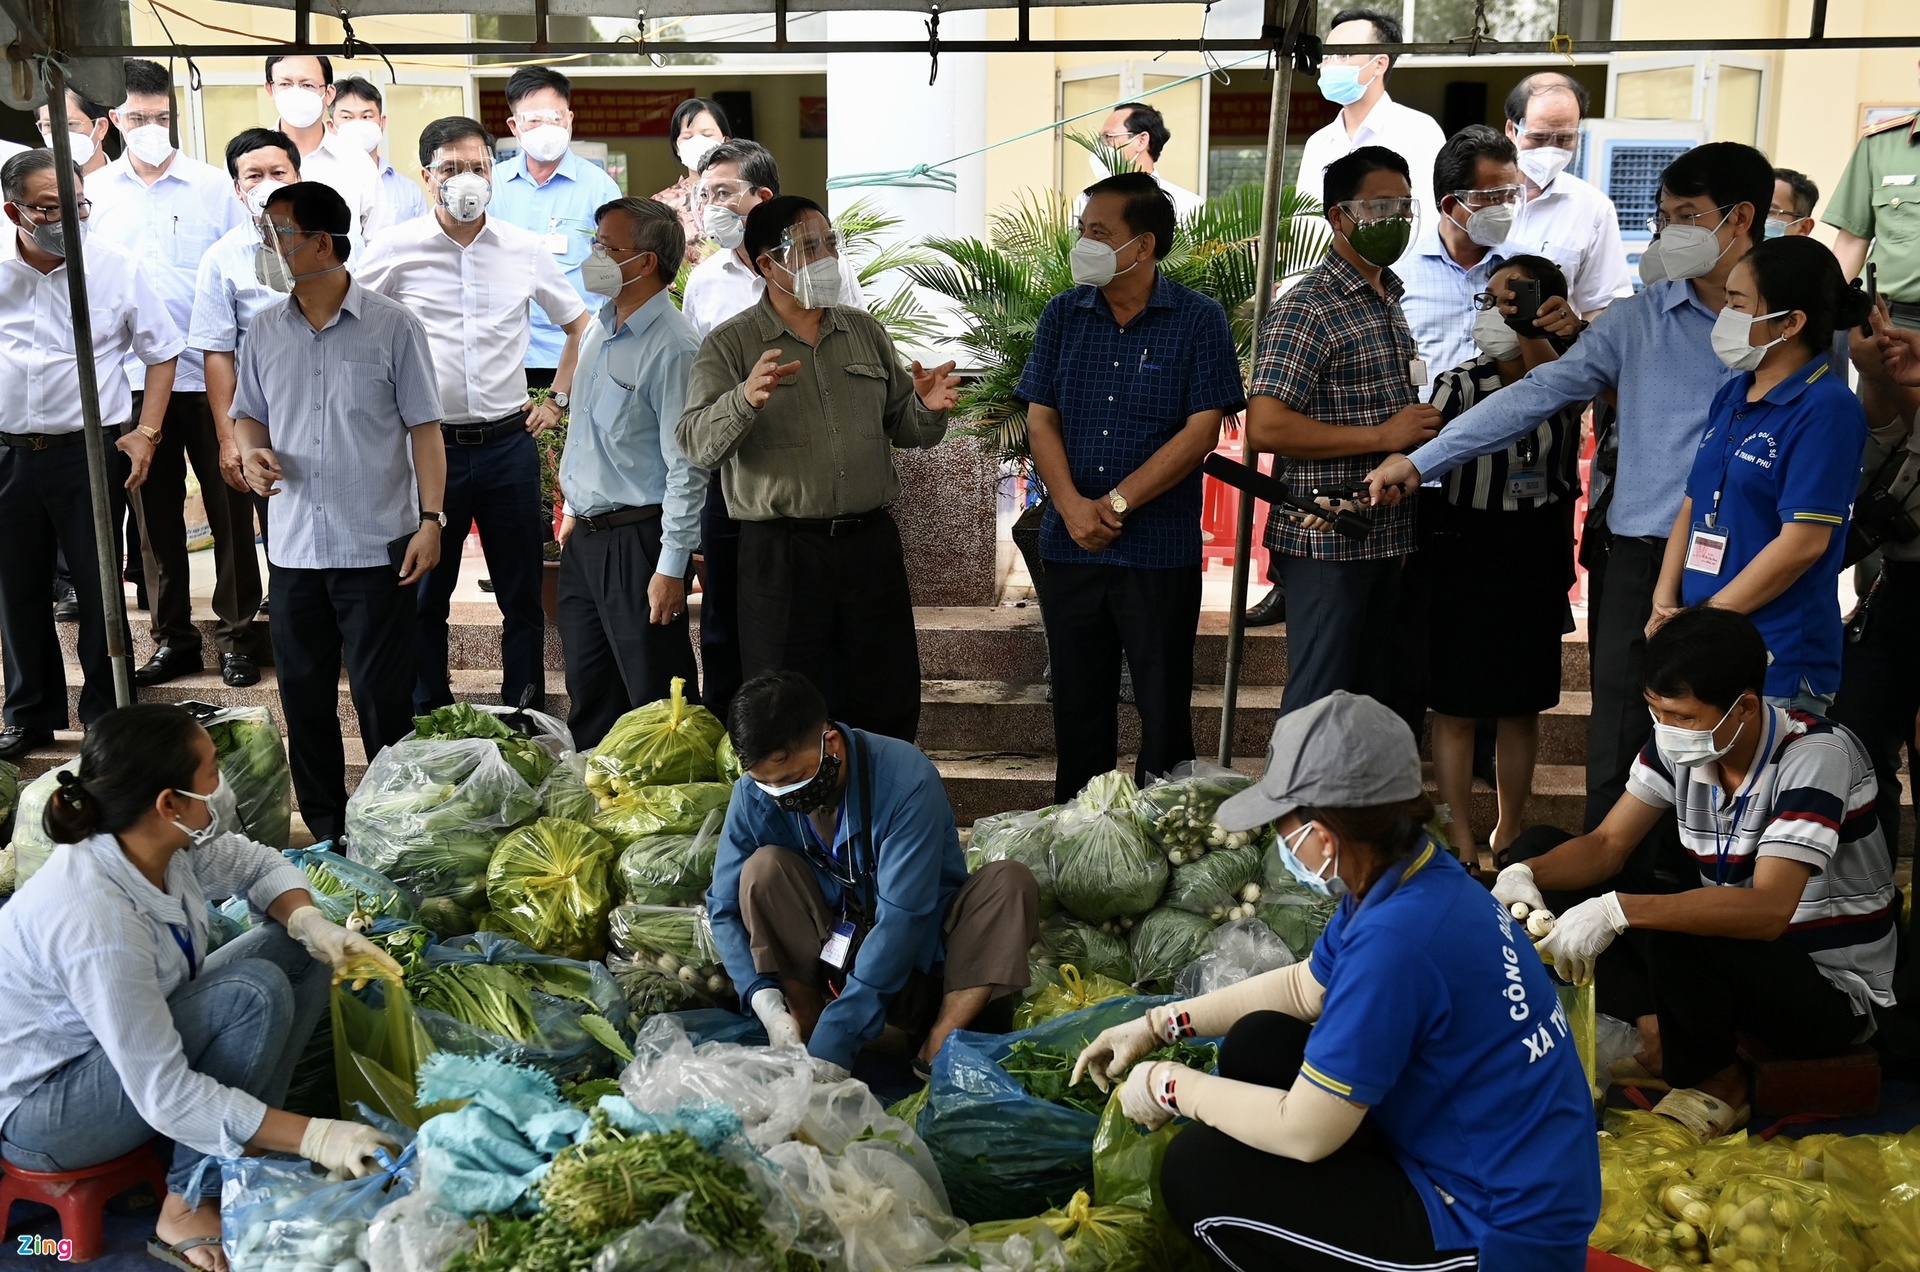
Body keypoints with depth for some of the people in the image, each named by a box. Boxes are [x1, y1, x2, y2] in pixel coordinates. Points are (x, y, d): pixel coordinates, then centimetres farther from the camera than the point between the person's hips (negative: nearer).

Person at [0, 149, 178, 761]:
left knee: (99, 593, 2)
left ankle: (108, 716, 17)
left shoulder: (117, 268, -4)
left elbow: (161, 353, 4)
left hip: (90, 452, -3)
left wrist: (144, 433, -4)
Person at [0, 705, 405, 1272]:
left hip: (133, 1040, 9)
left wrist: (310, 923, -16)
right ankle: (187, 1212, -12)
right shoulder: (97, 924, -36)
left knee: (300, 950, -3)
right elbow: (163, 1094, -33)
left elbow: (258, 864, 6)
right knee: (256, 993, -27)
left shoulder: (167, 841, -15)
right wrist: (313, 1138, -32)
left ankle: (242, 1157, -3)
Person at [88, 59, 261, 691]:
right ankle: (172, 637, 18)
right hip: (133, 378, 2)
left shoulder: (212, 186, 2)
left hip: (211, 375, -2)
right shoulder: (94, 192, 8)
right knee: (155, 514, 8)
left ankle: (237, 633, 13)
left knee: (229, 509, 2)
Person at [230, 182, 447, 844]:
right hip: (294, 547, 5)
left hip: (378, 547, -4)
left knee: (383, 699, 2)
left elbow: (424, 428, -3)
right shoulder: (265, 330, 8)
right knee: (304, 697, 11)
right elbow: (247, 413, 18)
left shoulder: (392, 326, -5)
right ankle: (323, 833, 25)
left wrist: (431, 518, -10)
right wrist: (253, 452, -5)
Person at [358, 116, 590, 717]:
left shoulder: (525, 249, 4)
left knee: (522, 594, 8)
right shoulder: (397, 248, -2)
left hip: (509, 442, 2)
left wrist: (557, 400, 11)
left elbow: (579, 323, 17)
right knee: (424, 593, 7)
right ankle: (428, 724, 20)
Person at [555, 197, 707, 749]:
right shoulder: (600, 329, 10)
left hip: (637, 538, -9)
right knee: (588, 690, 19)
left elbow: (686, 465, -20)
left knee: (654, 701, 1)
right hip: (586, 536, 9)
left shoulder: (672, 348, -18)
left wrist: (671, 566, -20)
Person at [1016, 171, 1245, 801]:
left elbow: (1201, 430, -9)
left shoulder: (1199, 320, -3)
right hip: (1070, 545, 3)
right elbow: (1040, 419, 3)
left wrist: (1116, 502, -14)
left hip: (1161, 552, -3)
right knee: (1078, 703, 12)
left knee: (1164, 707, 4)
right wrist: (1073, 505, -13)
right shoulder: (1063, 314, 7)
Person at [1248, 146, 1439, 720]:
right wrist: (1383, 436, -20)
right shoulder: (1307, 309, -13)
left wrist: (1423, 425, 10)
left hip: (1386, 537, 9)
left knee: (1373, 695, 15)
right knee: (1318, 701, -1)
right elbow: (1265, 427, -24)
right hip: (1328, 542, -9)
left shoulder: (1391, 300, 16)